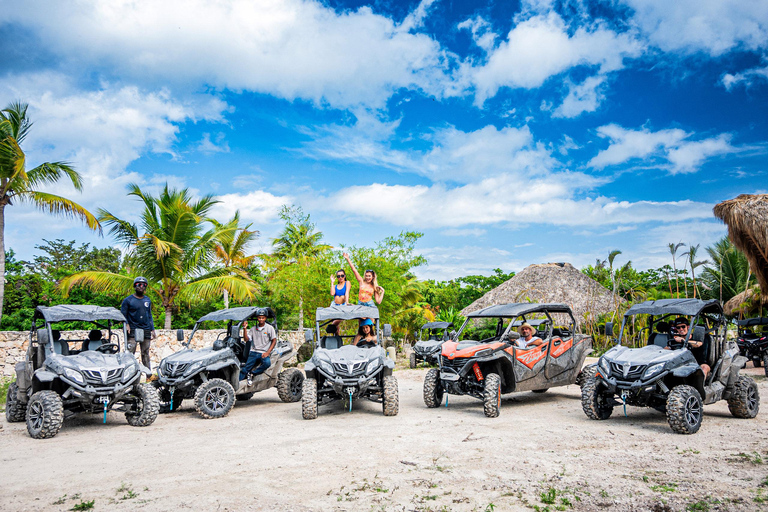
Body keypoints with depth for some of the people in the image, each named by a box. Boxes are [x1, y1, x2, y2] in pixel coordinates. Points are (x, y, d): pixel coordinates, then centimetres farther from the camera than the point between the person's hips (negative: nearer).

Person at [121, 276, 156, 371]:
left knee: (145, 354, 9)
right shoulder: (128, 300, 2)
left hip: (146, 331, 4)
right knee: (130, 353, -10)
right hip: (132, 331, -4)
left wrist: (152, 330, 16)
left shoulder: (148, 300, 17)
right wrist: (126, 324, -16)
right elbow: (123, 315, 2)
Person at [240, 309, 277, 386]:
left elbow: (274, 340, 0)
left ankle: (252, 374, -16)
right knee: (245, 369, -12)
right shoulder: (253, 328, 14)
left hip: (263, 353, -2)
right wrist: (245, 328, -6)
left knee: (267, 363, -33)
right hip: (253, 352, 3)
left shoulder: (269, 328, 3)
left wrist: (267, 352, -11)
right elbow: (246, 339, 7)